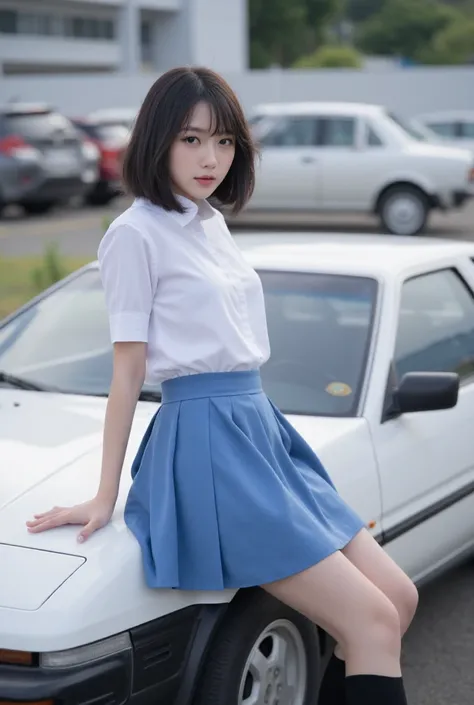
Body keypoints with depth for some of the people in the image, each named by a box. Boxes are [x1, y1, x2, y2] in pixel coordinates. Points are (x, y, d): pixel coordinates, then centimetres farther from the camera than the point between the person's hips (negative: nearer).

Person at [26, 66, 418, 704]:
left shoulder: (212, 222, 15)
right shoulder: (136, 233, -9)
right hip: (206, 442, -8)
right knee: (373, 623, -13)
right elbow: (128, 371, -9)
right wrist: (105, 496, -6)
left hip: (261, 429, 9)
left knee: (399, 597, 5)